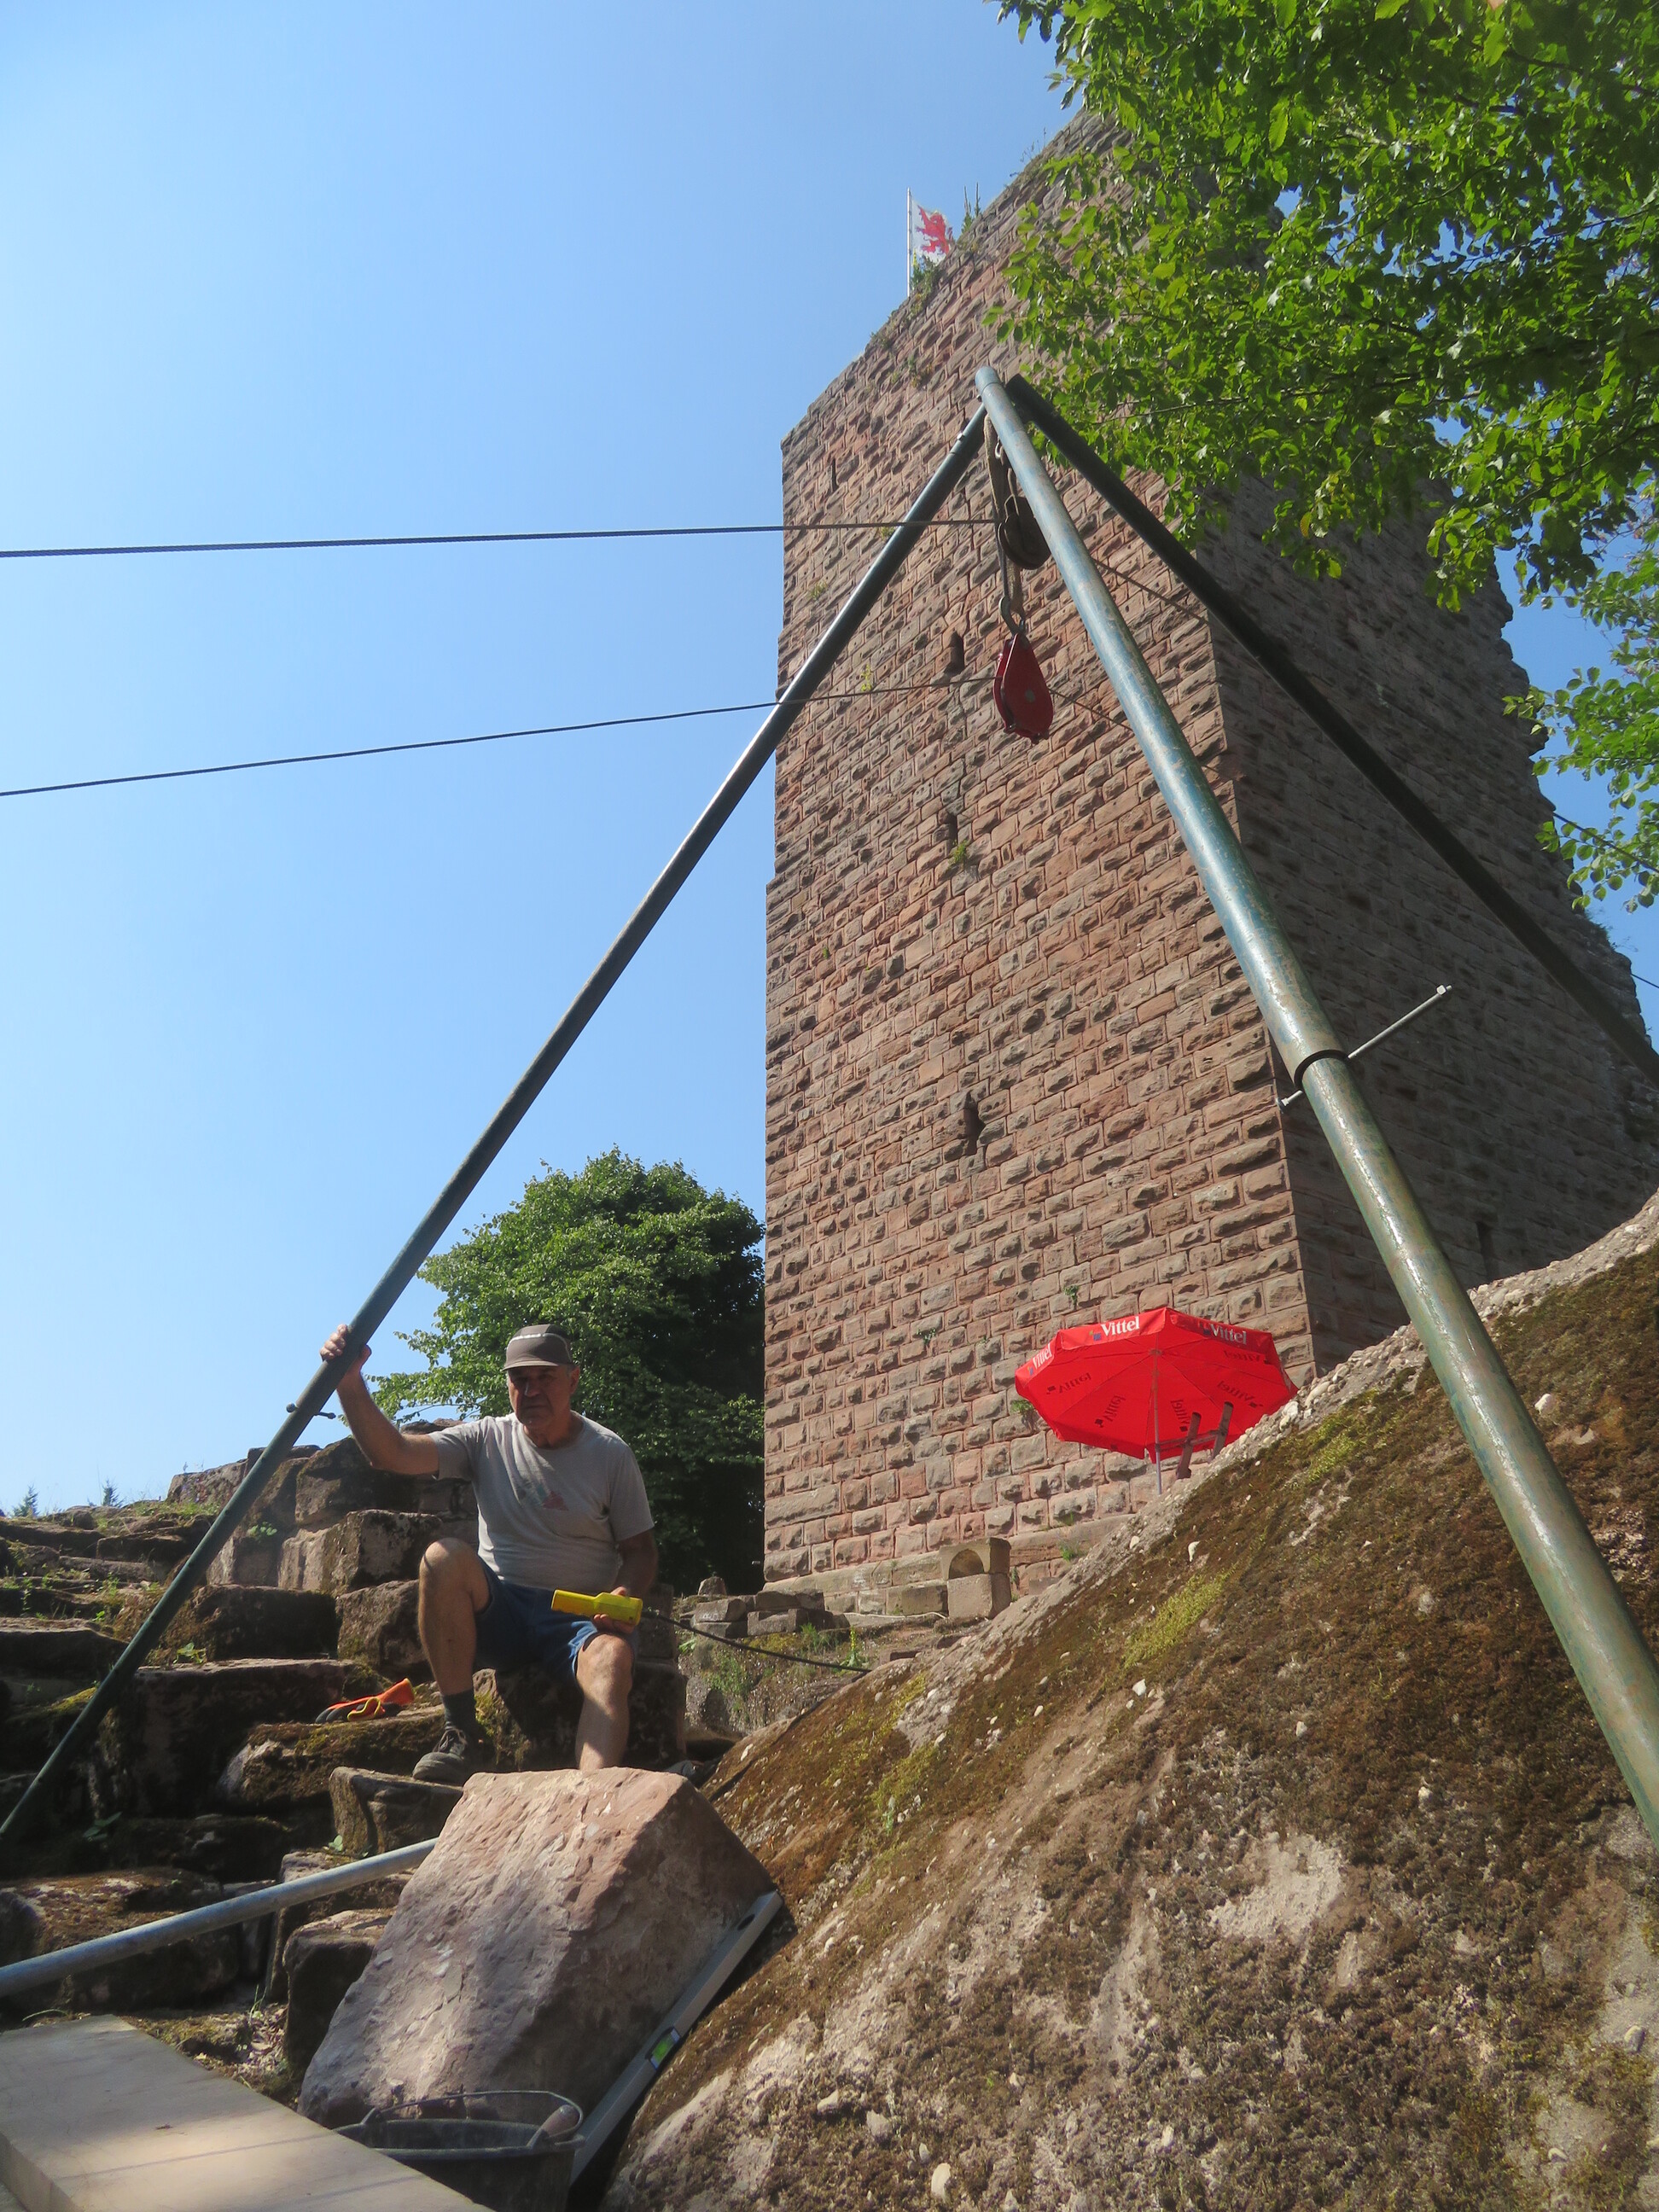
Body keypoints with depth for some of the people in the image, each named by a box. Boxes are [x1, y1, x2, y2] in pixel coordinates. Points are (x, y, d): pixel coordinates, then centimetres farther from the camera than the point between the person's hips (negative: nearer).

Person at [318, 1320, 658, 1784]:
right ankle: (460, 1735, -20)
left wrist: (625, 1595, -15)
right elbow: (391, 1453, -10)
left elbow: (640, 1549, 7)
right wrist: (350, 1384, -25)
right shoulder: (488, 1440, 3)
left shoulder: (611, 1454, 1)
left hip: (581, 1617, -1)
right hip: (498, 1613, 2)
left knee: (613, 1657, -35)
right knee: (443, 1556, -28)